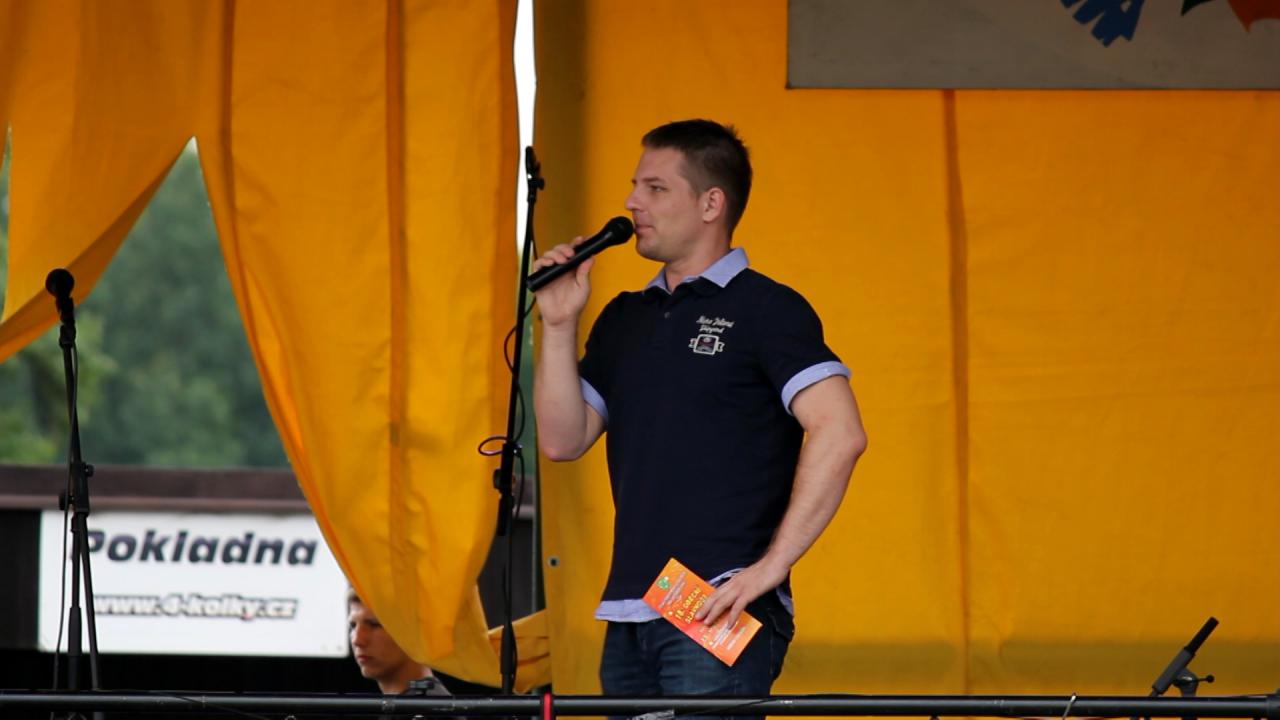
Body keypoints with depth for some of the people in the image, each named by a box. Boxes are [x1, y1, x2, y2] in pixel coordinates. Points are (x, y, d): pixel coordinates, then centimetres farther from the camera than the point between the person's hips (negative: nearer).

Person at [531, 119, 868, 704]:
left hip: (719, 616, -7)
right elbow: (562, 440, 15)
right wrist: (559, 325, 4)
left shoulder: (766, 311, -3)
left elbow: (839, 434, -14)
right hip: (630, 619, 7)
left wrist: (770, 567, -18)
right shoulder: (624, 319, 19)